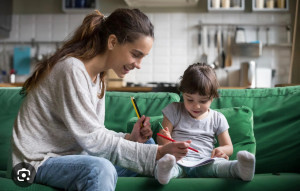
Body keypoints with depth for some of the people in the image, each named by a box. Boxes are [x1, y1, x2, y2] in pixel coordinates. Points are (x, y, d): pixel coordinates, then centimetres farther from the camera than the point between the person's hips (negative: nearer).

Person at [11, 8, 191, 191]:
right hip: (39, 161, -9)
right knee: (100, 169, -37)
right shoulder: (73, 70, -22)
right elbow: (93, 139, -23)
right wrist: (157, 153, -24)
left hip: (69, 154, 9)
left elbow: (92, 134, 7)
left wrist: (129, 138, -10)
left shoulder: (98, 75, 7)